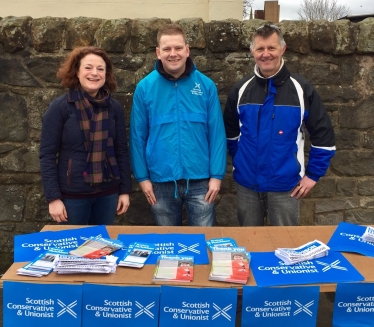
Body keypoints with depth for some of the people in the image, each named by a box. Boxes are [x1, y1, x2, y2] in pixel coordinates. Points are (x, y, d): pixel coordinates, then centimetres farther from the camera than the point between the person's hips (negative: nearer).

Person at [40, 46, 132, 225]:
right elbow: (47, 154, -8)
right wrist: (53, 197, -12)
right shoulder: (59, 107, -9)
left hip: (108, 192, 3)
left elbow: (121, 151, 6)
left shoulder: (114, 107, 1)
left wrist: (125, 190, 4)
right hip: (72, 194, -3)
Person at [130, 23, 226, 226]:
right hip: (161, 181, 1)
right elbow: (138, 136, -1)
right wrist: (142, 177, -3)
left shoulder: (206, 85, -2)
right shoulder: (145, 88, -3)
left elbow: (217, 133, -2)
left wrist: (216, 175, -6)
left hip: (200, 180, 0)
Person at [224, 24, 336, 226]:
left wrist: (313, 174, -4)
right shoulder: (241, 89, 1)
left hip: (285, 185, -2)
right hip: (247, 184, 3)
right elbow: (230, 132, 14)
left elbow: (323, 134, -4)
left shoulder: (301, 89, -6)